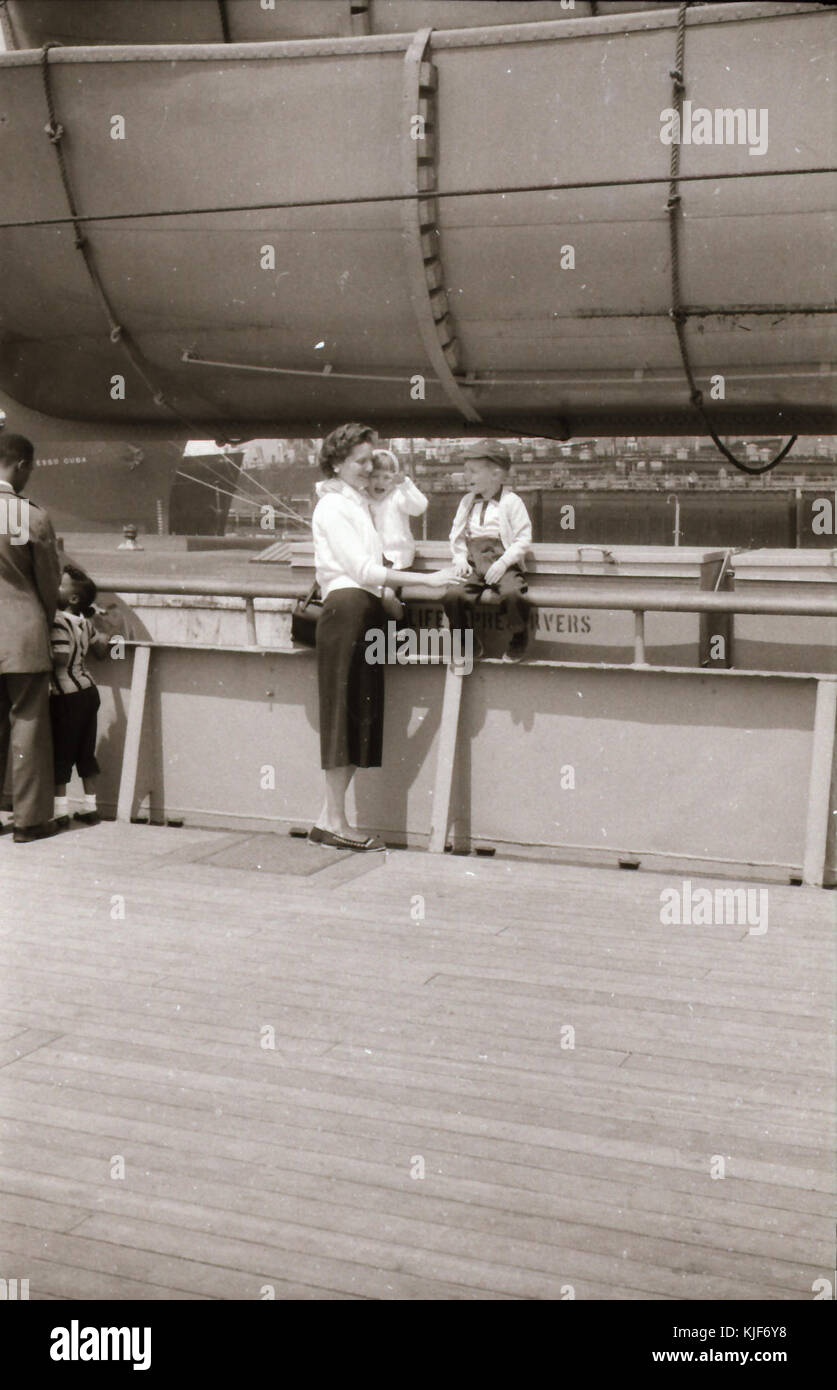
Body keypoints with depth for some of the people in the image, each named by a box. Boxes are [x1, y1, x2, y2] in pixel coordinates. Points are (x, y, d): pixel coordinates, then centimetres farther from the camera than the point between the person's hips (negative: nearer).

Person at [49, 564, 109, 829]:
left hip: (67, 696, -8)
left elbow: (59, 660, -23)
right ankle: (90, 808, 17)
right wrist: (102, 637, 40)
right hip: (88, 691, 8)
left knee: (60, 755, 0)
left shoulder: (59, 621, -17)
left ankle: (60, 812, 1)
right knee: (86, 753, 13)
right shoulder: (85, 621, 7)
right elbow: (100, 648, 20)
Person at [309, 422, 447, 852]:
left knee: (360, 715, 6)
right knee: (344, 712, -7)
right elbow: (363, 570, -14)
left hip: (366, 608, 9)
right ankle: (336, 821, -4)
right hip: (346, 606, -9)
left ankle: (328, 819, 9)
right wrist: (426, 579, -15)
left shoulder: (359, 502, 24)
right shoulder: (333, 507, -5)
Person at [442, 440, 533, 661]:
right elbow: (456, 535, 20)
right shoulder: (467, 502, 16)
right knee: (452, 594, -24)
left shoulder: (511, 502, -1)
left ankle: (519, 640, -7)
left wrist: (503, 562, -15)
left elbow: (523, 538, -5)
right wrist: (460, 559, 2)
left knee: (512, 593, -35)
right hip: (473, 562, 4)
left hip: (502, 563, -4)